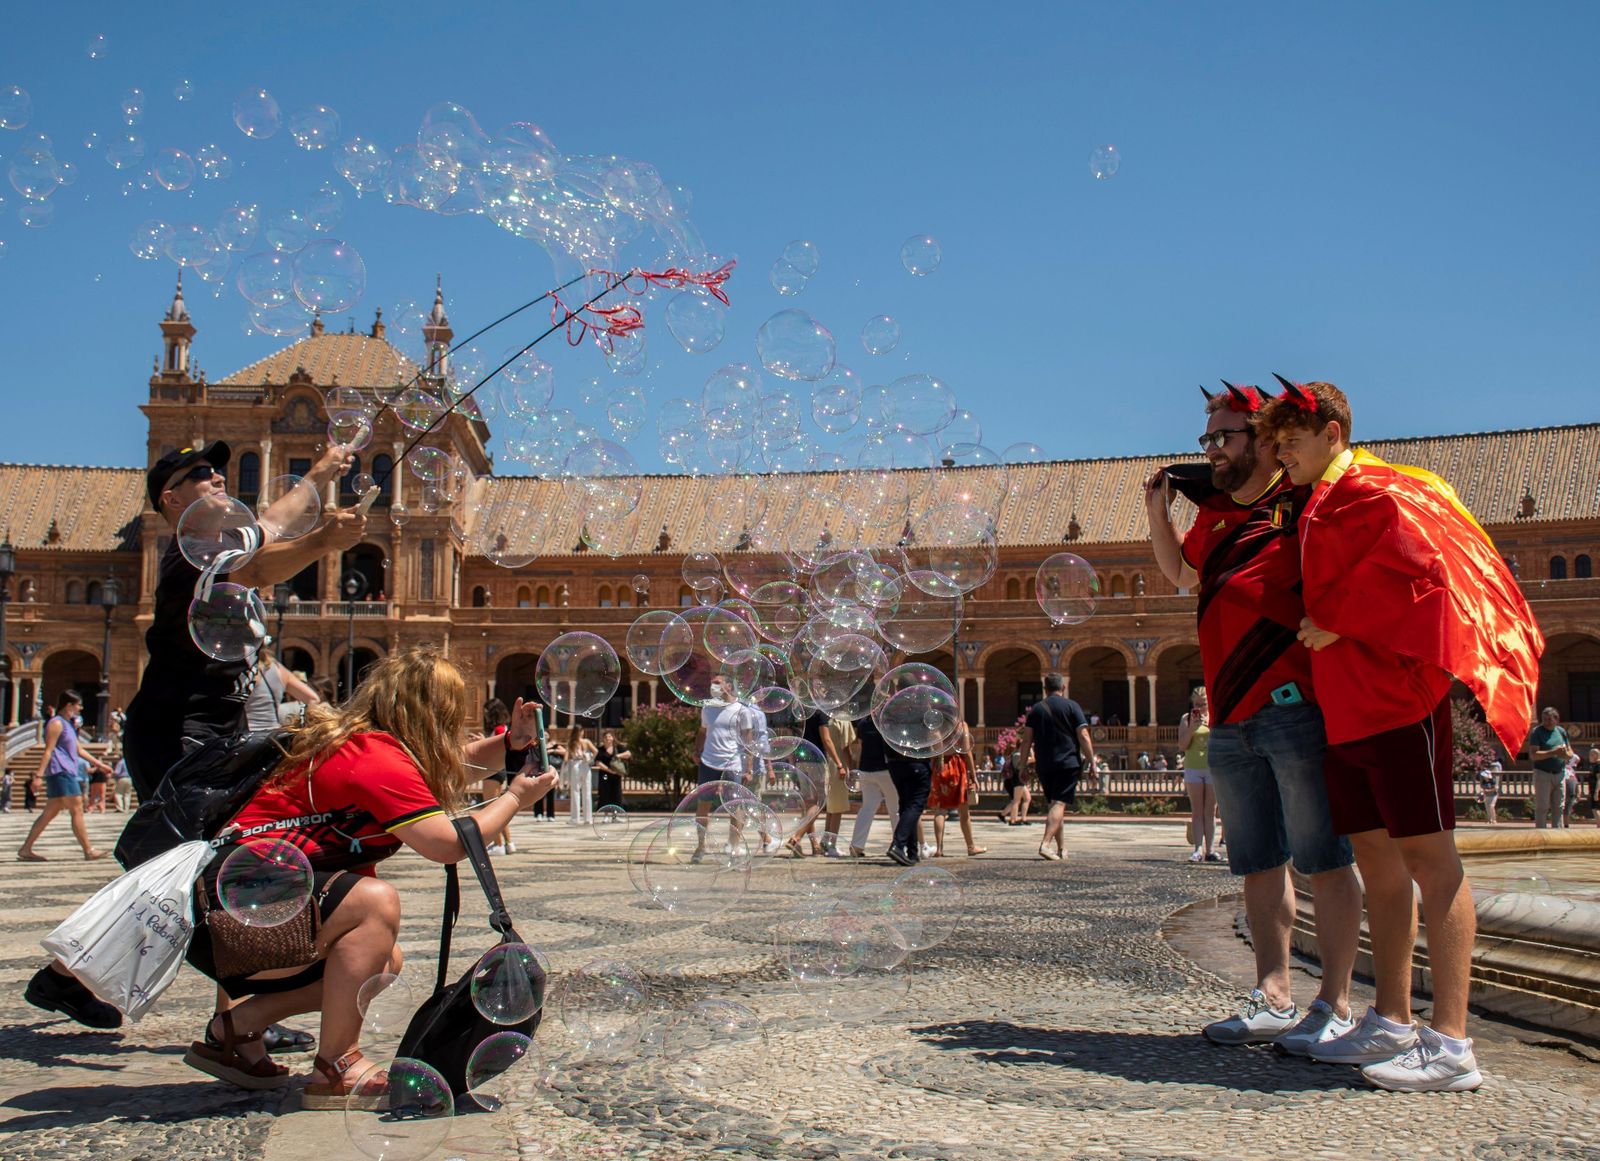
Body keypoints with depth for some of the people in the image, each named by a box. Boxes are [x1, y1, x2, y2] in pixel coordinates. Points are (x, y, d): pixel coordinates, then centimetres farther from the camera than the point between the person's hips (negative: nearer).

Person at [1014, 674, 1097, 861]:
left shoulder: (1036, 709, 8)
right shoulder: (1072, 706, -1)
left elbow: (1026, 740, 5)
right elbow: (1084, 737, -6)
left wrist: (1023, 765, 10)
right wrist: (1092, 762, -2)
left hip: (1044, 765, 4)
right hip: (1068, 763, -3)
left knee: (1055, 804, 14)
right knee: (1060, 804, -8)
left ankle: (1062, 848, 18)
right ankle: (1045, 844, -23)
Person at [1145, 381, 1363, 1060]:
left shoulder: (1303, 504, -2)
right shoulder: (1214, 514, 20)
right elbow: (1183, 574, 36)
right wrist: (1158, 514, 21)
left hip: (1296, 705, -7)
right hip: (1230, 719, 8)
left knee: (1323, 859, -2)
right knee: (1258, 863, 10)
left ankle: (1335, 1005, 4)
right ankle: (1272, 998, 16)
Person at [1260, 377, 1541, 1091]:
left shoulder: (1370, 492, -9)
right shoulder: (1319, 506, 20)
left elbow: (1416, 567, -24)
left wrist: (1335, 622, -16)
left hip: (1398, 699, -10)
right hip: (1347, 710, 10)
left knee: (1426, 855, -9)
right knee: (1377, 858, 12)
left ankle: (1451, 1044, -7)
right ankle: (1391, 1023, 20)